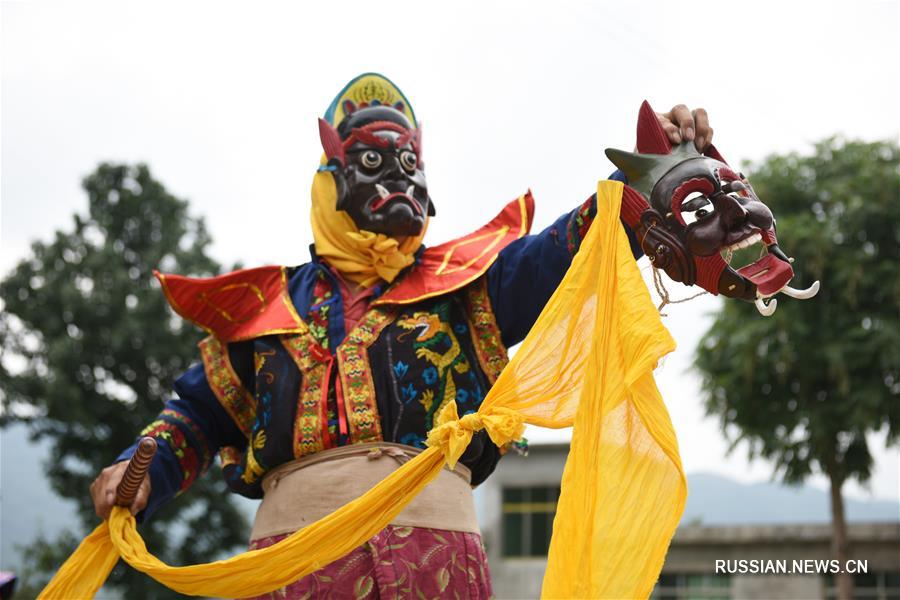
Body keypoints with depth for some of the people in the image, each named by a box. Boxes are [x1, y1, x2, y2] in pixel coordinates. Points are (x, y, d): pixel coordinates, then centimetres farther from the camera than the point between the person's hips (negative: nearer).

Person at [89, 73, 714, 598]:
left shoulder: (465, 282, 20)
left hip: (436, 537, 0)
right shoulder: (271, 304, 23)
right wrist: (142, 470, 8)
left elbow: (576, 248, 8)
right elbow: (200, 410, 27)